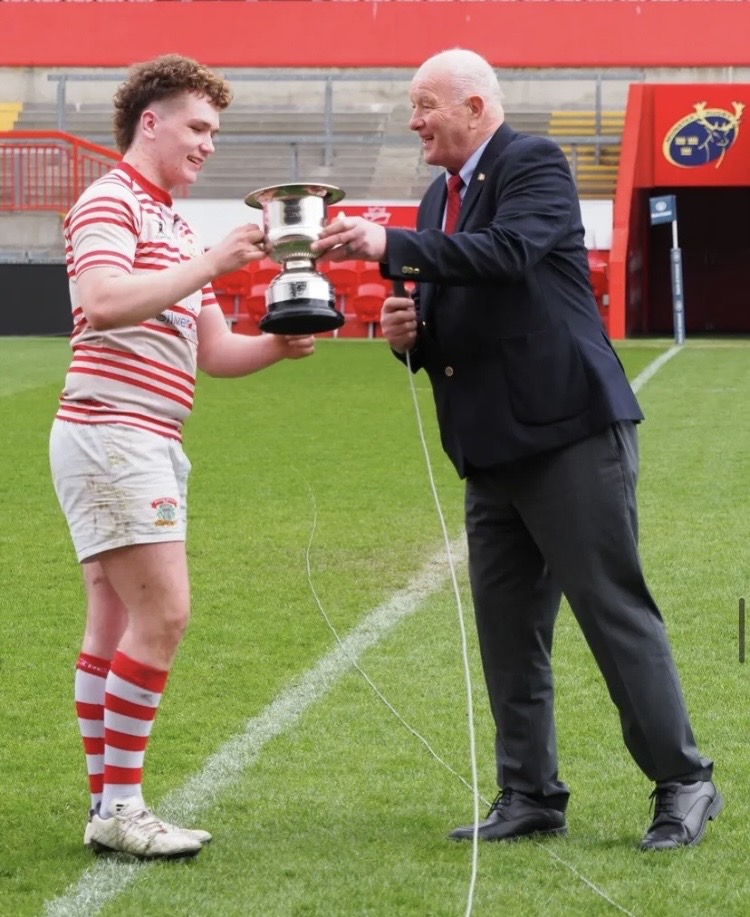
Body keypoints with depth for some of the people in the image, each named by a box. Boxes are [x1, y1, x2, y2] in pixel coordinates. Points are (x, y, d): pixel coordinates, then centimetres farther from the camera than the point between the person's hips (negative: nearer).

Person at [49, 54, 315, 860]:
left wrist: (277, 345, 1)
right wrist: (210, 264, -25)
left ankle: (107, 803, 11)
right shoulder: (109, 203, -7)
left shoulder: (171, 224, 23)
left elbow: (211, 350, 21)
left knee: (116, 622, 9)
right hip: (111, 432, -10)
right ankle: (120, 804, -9)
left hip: (150, 443, 10)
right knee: (162, 613, -13)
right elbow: (103, 304, -26)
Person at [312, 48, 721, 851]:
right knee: (506, 627, 9)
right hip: (494, 451, 9)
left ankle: (683, 784, 3)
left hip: (570, 433, -9)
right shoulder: (440, 197, 17)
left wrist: (390, 246, -29)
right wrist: (408, 330, 2)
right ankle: (530, 795, 16)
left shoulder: (535, 165, -8)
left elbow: (509, 251, -27)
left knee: (614, 610, -5)